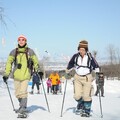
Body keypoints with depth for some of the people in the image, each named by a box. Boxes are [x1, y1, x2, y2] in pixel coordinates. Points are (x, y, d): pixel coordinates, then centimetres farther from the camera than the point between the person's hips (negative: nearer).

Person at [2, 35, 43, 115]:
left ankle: (23, 107, -10)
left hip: (26, 75, -3)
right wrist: (6, 74, -2)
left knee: (23, 92, -16)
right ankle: (22, 105, 29)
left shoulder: (30, 51, 4)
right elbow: (9, 63, 4)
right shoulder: (14, 52, 6)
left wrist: (39, 70, 3)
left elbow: (35, 62, 12)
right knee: (18, 93, 9)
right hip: (16, 76, 3)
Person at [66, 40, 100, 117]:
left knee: (86, 95, -2)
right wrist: (67, 73, 18)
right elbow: (70, 66, 11)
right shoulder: (75, 56, -4)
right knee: (77, 96, -4)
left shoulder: (90, 57, -9)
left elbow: (96, 67, -1)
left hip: (87, 78, -2)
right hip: (77, 77, 2)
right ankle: (81, 104, 29)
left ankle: (87, 111, 17)